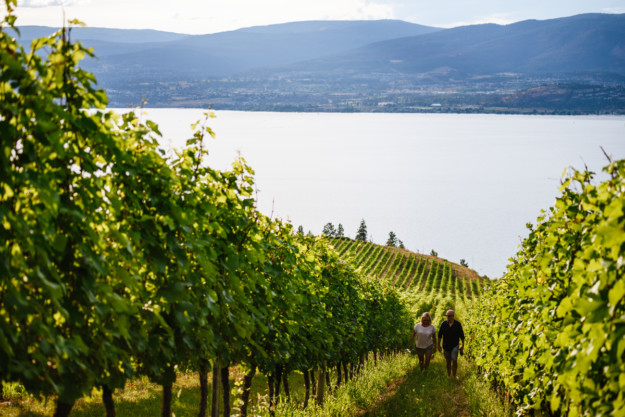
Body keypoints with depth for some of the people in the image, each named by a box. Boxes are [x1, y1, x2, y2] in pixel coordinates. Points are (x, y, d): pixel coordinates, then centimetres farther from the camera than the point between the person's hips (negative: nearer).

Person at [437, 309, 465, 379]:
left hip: (455, 346, -1)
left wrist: (462, 345, 3)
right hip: (446, 346, 1)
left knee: (454, 360, -15)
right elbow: (440, 335, 1)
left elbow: (462, 335, 1)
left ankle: (454, 375, 0)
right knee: (448, 362, 9)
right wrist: (438, 345, 1)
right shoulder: (443, 324, -7)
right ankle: (449, 376, 26)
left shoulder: (458, 324, -9)